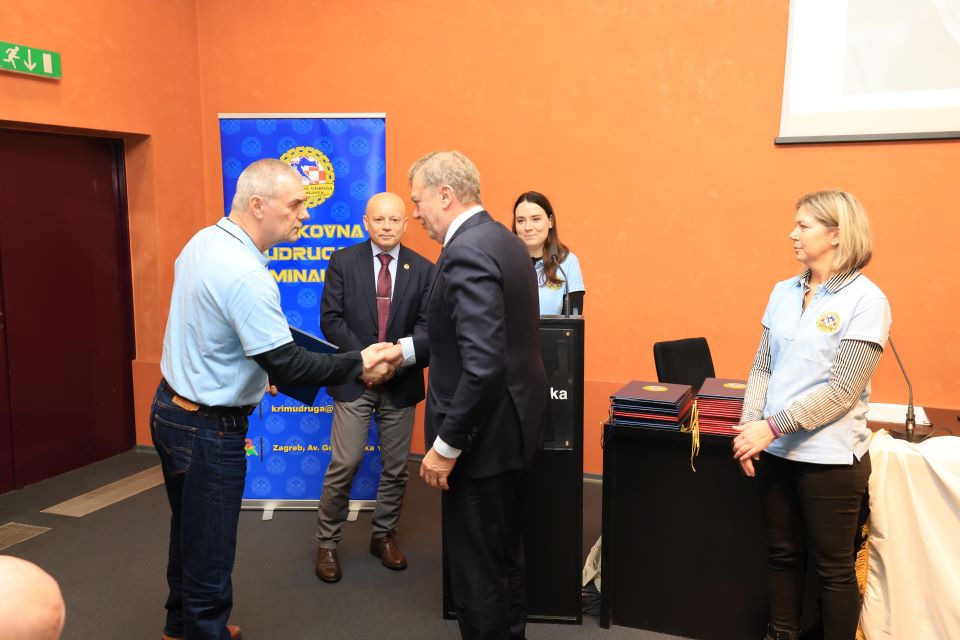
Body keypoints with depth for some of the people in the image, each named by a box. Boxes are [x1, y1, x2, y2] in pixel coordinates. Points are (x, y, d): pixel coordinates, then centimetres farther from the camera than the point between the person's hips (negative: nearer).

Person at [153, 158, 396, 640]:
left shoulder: (202, 240, 2)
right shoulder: (246, 275, -27)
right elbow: (287, 367, -26)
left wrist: (259, 361, 16)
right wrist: (359, 365, -17)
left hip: (172, 407, 10)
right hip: (208, 429, -10)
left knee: (188, 531, 25)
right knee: (209, 551, 5)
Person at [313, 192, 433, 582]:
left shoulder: (423, 269, 2)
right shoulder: (343, 261, -1)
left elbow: (427, 323, -3)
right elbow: (331, 320, -6)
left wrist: (400, 351, -21)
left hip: (401, 382, 2)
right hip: (354, 378, -2)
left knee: (396, 467, 12)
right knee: (344, 465, -3)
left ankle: (384, 536, 31)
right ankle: (327, 542, 16)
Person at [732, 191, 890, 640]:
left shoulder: (866, 301, -12)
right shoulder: (784, 291, 6)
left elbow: (841, 390, -18)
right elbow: (763, 366, 6)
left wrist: (772, 426, -19)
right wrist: (749, 427, -7)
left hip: (830, 457, -5)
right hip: (778, 450, 6)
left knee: (833, 567, 9)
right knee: (782, 554, 17)